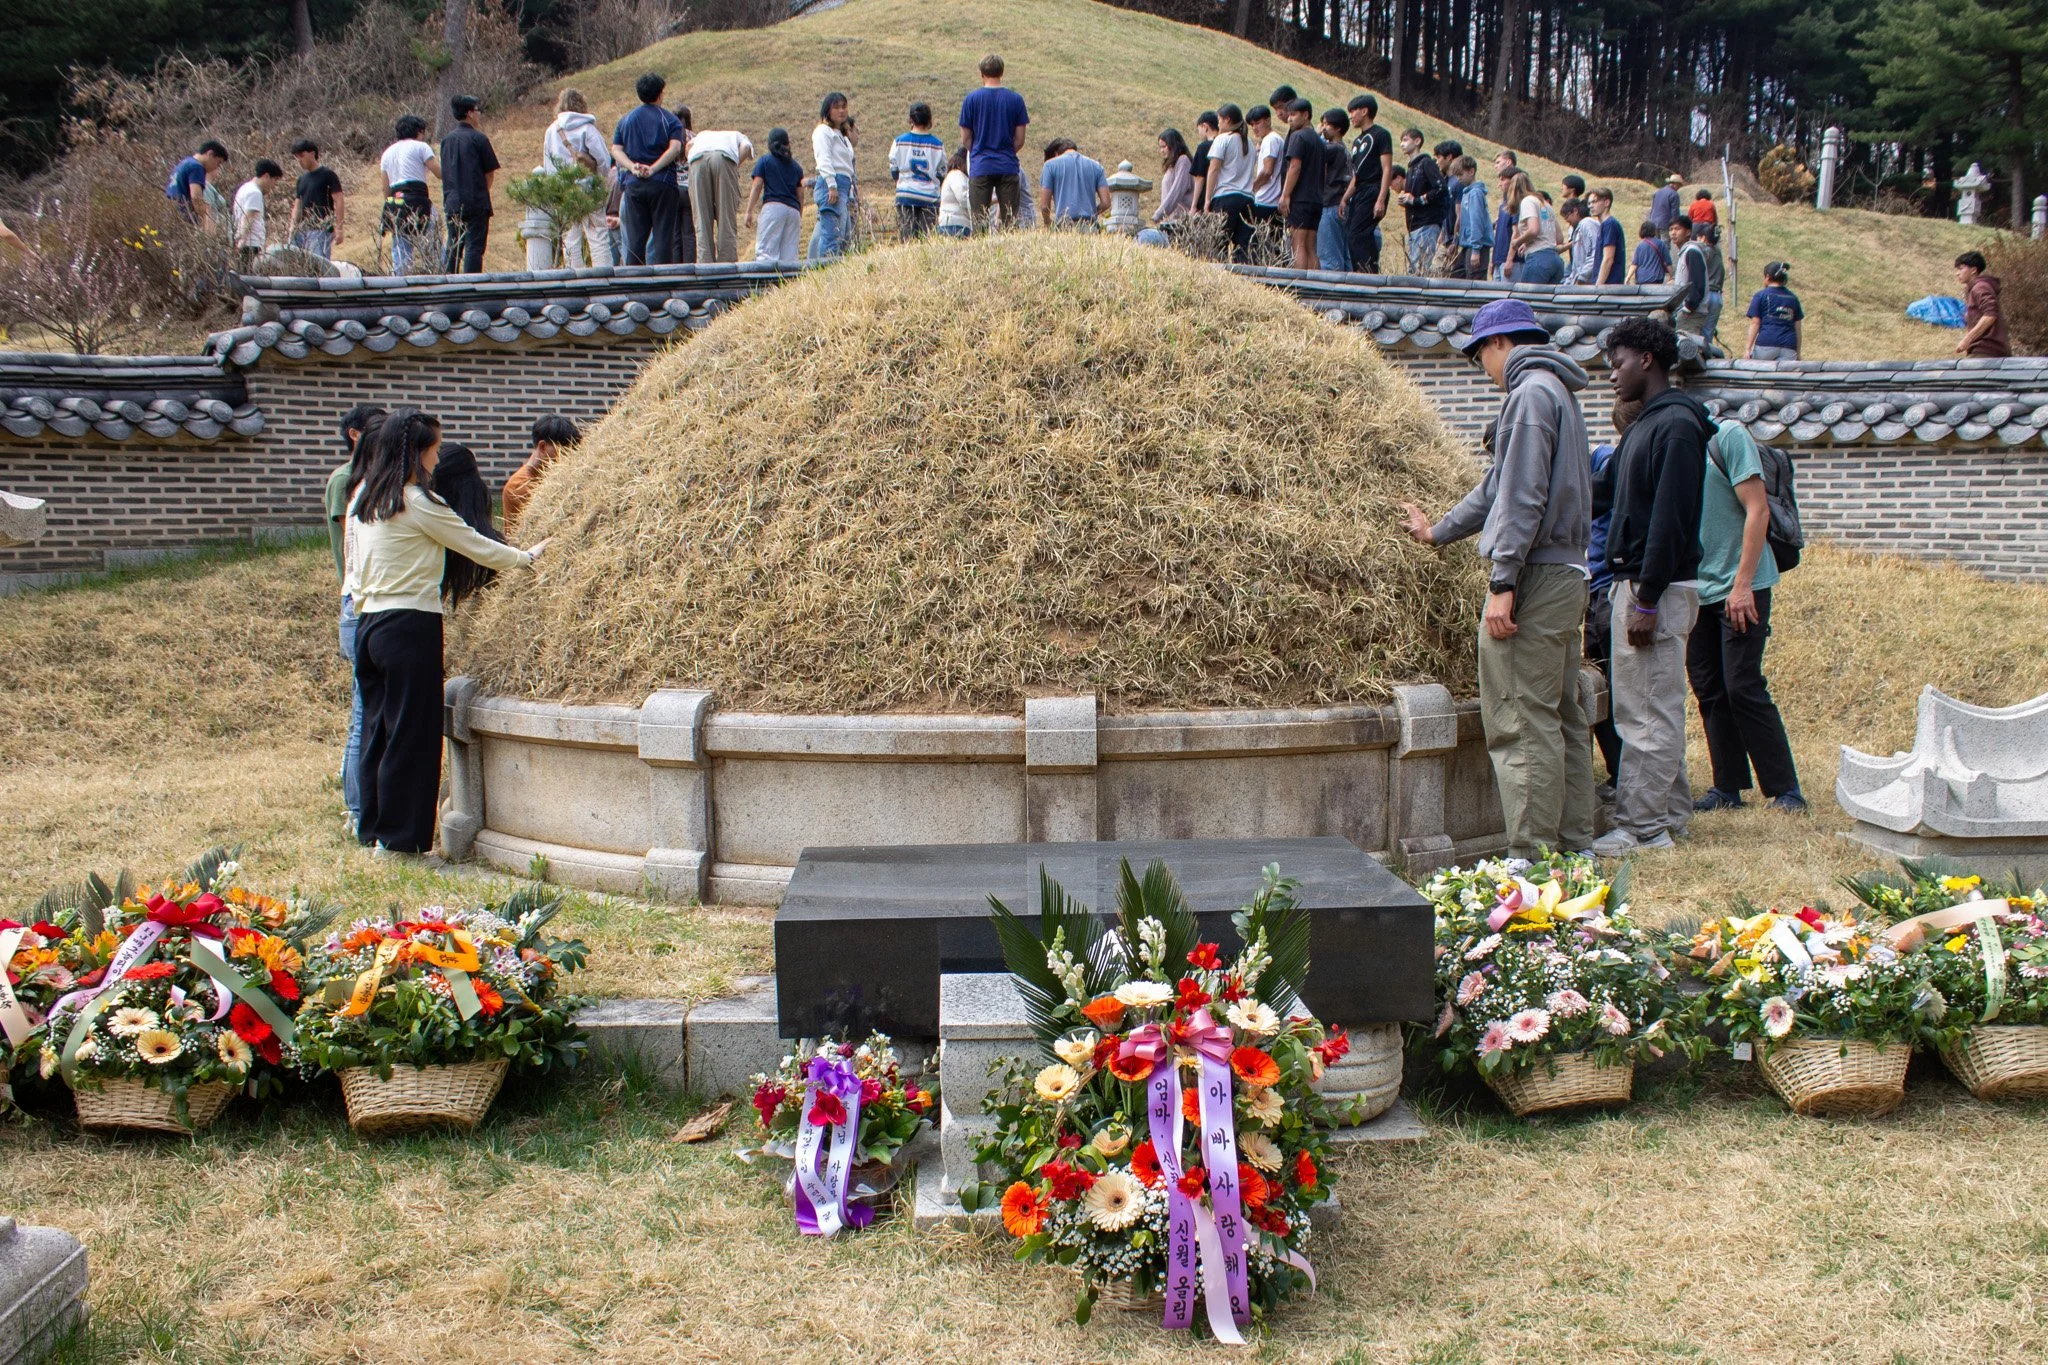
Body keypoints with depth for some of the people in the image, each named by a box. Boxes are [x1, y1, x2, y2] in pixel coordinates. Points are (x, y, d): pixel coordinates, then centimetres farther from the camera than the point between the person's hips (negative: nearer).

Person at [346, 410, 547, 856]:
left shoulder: (362, 497, 12)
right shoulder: (419, 504, -12)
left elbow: (354, 569, 17)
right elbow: (478, 548, -4)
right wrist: (528, 555, 10)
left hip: (369, 624, 8)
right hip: (411, 626, -8)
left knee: (378, 730, 13)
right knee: (411, 735, -2)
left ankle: (373, 831, 19)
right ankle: (400, 839, 1)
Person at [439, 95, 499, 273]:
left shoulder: (447, 139, 11)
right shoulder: (478, 138, -7)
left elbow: (444, 171, 16)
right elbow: (490, 172, -3)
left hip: (451, 203, 6)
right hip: (475, 203, -6)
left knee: (453, 247, 11)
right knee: (474, 247, -6)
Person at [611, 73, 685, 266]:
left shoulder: (626, 120, 14)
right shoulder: (670, 120, 3)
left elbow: (616, 150, 4)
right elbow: (675, 148, -12)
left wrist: (633, 168, -8)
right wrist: (653, 169, -15)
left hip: (634, 185, 3)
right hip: (662, 184, -3)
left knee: (635, 238, 4)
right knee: (663, 236, -3)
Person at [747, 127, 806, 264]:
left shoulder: (764, 161, 7)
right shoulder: (796, 166, 19)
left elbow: (757, 187, -1)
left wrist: (749, 211, -2)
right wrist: (800, 217, 26)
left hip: (773, 206, -5)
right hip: (794, 210, 5)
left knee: (765, 250, -12)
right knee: (789, 255, 3)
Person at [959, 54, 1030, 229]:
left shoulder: (971, 99, -1)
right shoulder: (1016, 99, 2)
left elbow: (965, 139, 4)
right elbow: (1020, 140, 5)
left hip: (980, 168, -1)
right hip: (1008, 167, 1)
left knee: (979, 221, 1)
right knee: (1010, 220, 3)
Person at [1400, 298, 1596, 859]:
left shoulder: (1532, 391, -10)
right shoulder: (1558, 392, 21)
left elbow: (1523, 497, -19)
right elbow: (1501, 484, 31)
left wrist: (1502, 583, -21)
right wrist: (1439, 530, 41)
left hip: (1536, 576, -10)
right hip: (1566, 574, 10)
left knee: (1522, 722, -9)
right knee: (1563, 718, 13)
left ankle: (1531, 857, -8)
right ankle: (1575, 843, 19)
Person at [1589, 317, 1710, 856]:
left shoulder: (1677, 426, -14)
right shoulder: (1646, 424, 17)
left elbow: (1669, 520, -20)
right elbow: (1602, 493, 24)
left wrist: (1647, 600, -22)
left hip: (1659, 589, -10)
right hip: (1635, 586, 10)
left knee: (1649, 715, -6)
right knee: (1652, 711, 14)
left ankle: (1639, 828, -2)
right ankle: (1670, 813, 22)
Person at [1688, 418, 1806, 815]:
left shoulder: (1727, 435, -9)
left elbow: (1757, 509, -13)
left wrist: (1742, 584, -18)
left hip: (1740, 588, -6)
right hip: (1697, 589, 6)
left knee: (1743, 688, -8)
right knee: (1709, 691, 6)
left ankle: (1785, 791, -1)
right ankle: (1727, 788, 14)